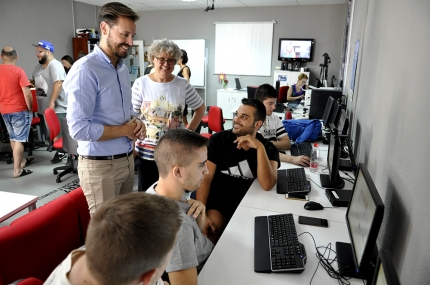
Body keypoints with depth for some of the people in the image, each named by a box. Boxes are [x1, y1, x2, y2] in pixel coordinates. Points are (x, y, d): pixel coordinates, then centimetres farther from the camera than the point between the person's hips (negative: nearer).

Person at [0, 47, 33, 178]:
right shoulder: (18, 71, -13)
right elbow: (27, 93, -18)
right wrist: (30, 109, -6)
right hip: (19, 110, -6)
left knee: (13, 138, 19)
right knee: (19, 139, -2)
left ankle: (21, 161, 35)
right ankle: (17, 170, -1)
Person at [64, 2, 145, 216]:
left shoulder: (123, 68, 9)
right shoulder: (85, 69, -18)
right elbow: (79, 128, -25)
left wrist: (136, 123, -4)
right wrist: (125, 130, -15)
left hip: (127, 159, 8)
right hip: (100, 165, -8)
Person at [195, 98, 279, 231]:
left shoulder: (268, 148, -3)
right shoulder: (218, 140, -5)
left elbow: (267, 185, -17)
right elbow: (205, 177, -11)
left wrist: (259, 148, -25)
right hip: (217, 203, -1)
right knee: (207, 227, -27)